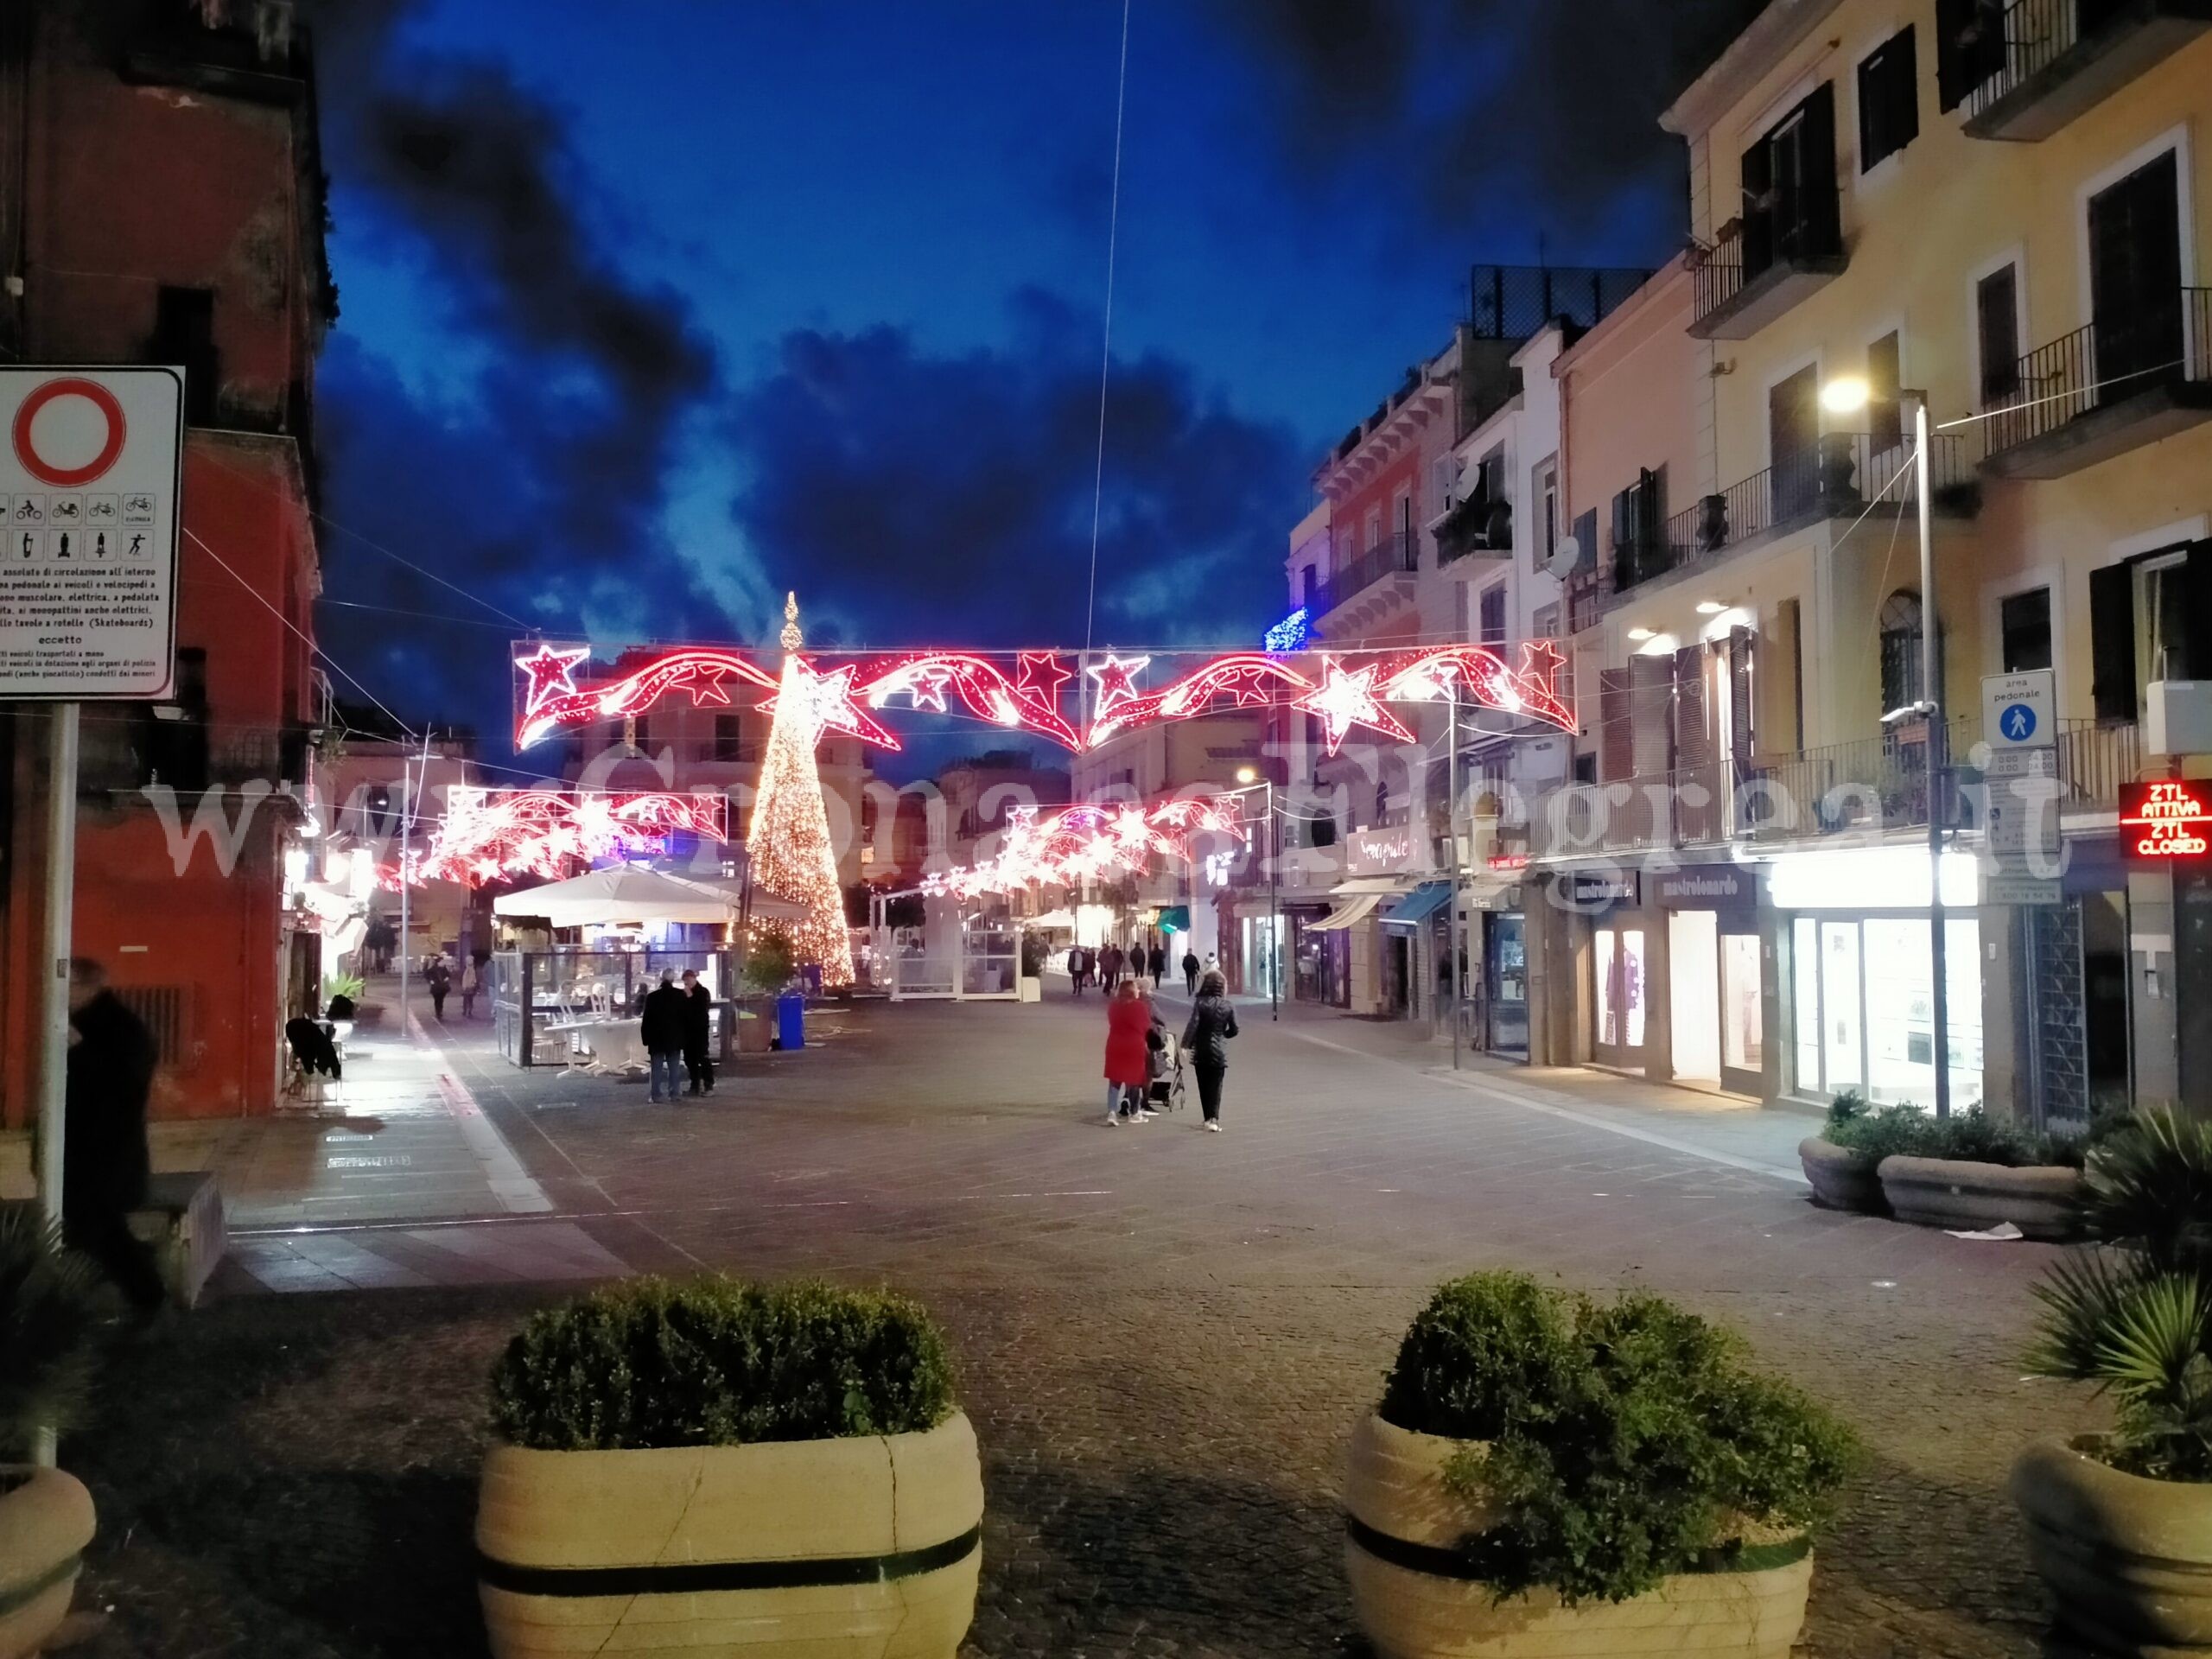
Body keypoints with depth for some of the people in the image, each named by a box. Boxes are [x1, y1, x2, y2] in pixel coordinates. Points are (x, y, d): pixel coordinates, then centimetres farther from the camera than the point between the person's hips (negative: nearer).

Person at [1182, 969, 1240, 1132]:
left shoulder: (1200, 1003, -9)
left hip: (1201, 1050, -1)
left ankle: (1208, 1118, 18)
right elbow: (1234, 1030, 2)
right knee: (1216, 1086, 3)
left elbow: (1193, 1025, -18)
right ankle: (1214, 1118, -12)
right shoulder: (1228, 1006, -3)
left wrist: (1186, 1044, -16)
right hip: (1219, 1051, 1)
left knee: (1204, 1086, 13)